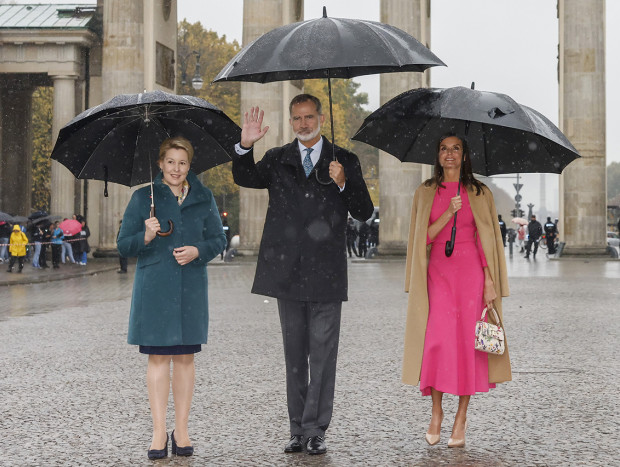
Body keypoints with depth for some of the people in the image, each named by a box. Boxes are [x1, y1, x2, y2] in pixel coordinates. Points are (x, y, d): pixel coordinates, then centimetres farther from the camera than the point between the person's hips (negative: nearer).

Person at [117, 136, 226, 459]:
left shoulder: (203, 198, 8)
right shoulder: (143, 197, 3)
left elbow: (218, 239, 11)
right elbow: (123, 245, 2)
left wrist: (198, 250, -9)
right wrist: (146, 237, -17)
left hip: (191, 287, 2)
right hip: (154, 286, -2)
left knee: (185, 357, 5)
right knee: (158, 357, -2)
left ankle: (181, 431, 13)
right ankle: (159, 433, 3)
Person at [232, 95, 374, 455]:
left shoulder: (345, 161, 6)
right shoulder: (278, 159, 11)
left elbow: (364, 213, 3)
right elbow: (245, 179, -4)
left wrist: (343, 183, -14)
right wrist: (246, 146, -20)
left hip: (326, 273, -2)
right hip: (288, 273, 2)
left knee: (322, 353, -3)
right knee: (295, 353, 8)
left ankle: (315, 429, 3)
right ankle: (298, 430, 15)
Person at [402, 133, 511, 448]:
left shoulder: (479, 193, 7)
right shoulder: (425, 193, 10)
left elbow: (488, 240, 5)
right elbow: (423, 238, 3)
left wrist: (490, 281, -3)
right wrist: (448, 213, -12)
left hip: (471, 271, -1)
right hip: (438, 271, 1)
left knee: (468, 340, -3)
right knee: (437, 338, -10)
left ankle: (461, 418, 4)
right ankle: (436, 411, 6)